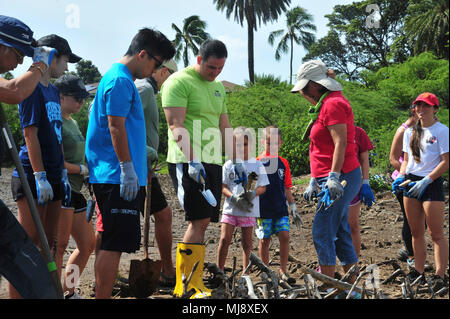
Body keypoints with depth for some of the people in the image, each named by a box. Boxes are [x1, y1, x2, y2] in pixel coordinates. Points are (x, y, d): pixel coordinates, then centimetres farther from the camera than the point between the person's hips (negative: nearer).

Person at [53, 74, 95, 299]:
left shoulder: (72, 122, 20)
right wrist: (82, 169, -13)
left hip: (74, 190, 10)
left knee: (87, 243, 11)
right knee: (59, 245, -12)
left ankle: (67, 291, 21)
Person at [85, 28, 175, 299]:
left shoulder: (120, 78, 20)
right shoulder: (120, 80, -12)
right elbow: (116, 127, -18)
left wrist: (141, 151, 29)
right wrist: (128, 168, -19)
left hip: (115, 177, 11)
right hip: (118, 177, -11)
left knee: (114, 243, 13)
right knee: (115, 243, -9)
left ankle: (104, 294, 18)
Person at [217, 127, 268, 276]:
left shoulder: (257, 165, 6)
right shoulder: (228, 165, 6)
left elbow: (263, 187, 5)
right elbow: (223, 187, 3)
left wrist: (253, 193, -17)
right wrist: (234, 197, -15)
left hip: (249, 210, 0)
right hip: (230, 208, 0)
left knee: (247, 242, 5)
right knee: (224, 239, -7)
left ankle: (246, 273, 10)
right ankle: (219, 270, 3)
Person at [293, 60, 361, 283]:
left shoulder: (333, 104, -10)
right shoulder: (324, 106, 21)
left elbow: (341, 143, -20)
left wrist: (333, 177, -26)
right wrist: (314, 183, 26)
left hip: (340, 178, -10)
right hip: (331, 180, 10)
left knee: (322, 233, -9)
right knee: (340, 233, 11)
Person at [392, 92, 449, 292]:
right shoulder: (410, 132, 15)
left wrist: (426, 181, -17)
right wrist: (401, 177, -1)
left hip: (432, 183, -6)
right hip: (411, 182, 6)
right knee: (416, 233, 9)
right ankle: (418, 272, 14)